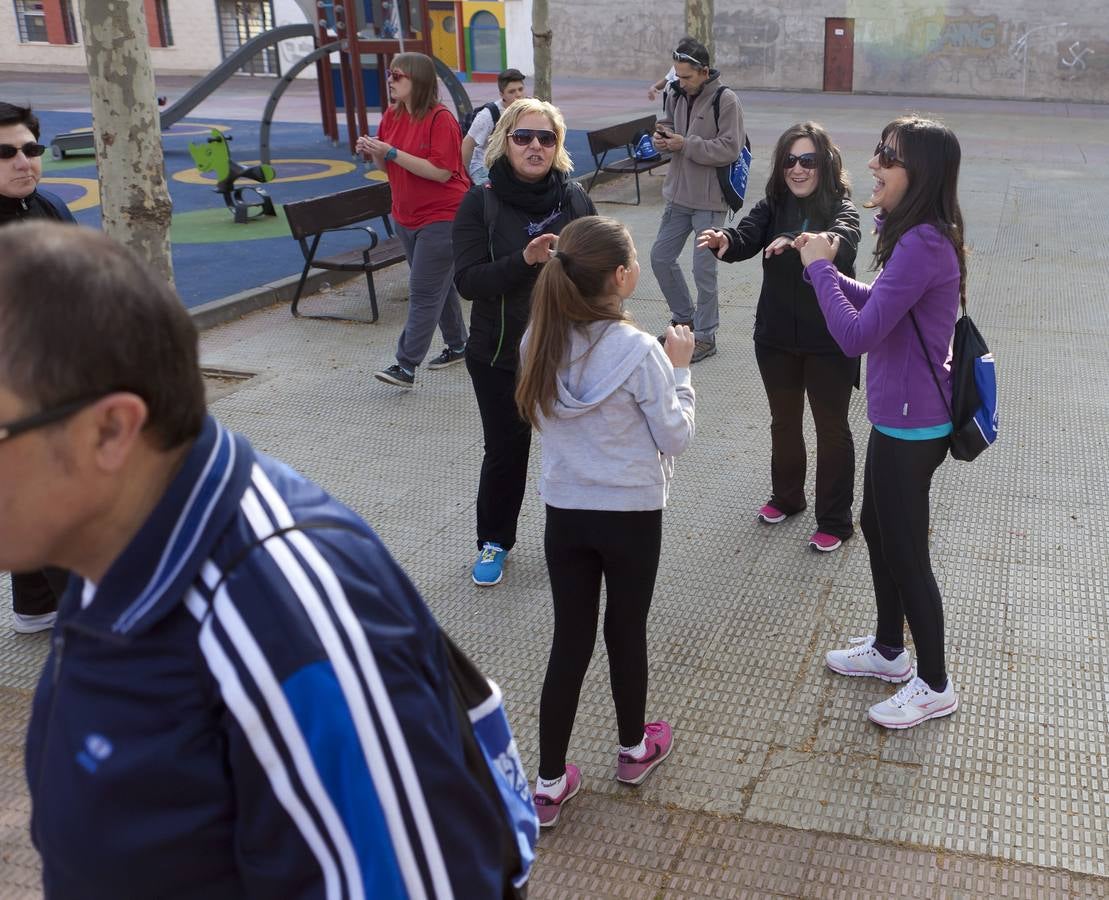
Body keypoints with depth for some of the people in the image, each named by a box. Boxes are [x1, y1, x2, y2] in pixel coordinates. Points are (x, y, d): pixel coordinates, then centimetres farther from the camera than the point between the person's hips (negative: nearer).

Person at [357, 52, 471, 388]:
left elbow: (442, 172, -25)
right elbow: (386, 166, 14)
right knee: (438, 284, 19)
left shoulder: (440, 119, -17)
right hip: (406, 216, 8)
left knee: (423, 292, -8)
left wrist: (392, 152, -26)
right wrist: (374, 152, -10)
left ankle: (406, 366, -8)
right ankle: (457, 346, 33)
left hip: (441, 217, -8)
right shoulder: (392, 115, 5)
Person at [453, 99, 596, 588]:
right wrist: (525, 260, -28)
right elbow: (467, 280, -16)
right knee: (505, 451, 10)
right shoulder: (481, 203, -9)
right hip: (501, 357, -1)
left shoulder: (575, 199, -1)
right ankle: (493, 542, 32)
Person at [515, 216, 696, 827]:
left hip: (564, 512, 3)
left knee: (569, 642, 11)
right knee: (626, 632, 16)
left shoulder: (539, 343, -7)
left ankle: (550, 784, 19)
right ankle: (633, 749, 39)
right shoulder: (639, 352, -21)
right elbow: (675, 439, -11)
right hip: (631, 515, -3)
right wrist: (679, 369, 0)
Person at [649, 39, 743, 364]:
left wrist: (686, 145, -22)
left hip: (709, 200, -7)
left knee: (704, 268, -1)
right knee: (660, 257, 13)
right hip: (678, 193, 7)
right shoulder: (675, 95, 5)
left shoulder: (725, 100, -14)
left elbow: (730, 149, -18)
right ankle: (684, 317, 32)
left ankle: (705, 335, 14)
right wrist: (660, 137, -4)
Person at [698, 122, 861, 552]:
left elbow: (843, 242, -34)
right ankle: (786, 497, 41)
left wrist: (798, 242, -54)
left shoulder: (841, 208, -12)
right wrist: (725, 242, -43)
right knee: (784, 421, 20)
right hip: (777, 338, 4)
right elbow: (747, 236, -19)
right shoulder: (773, 205, -2)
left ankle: (835, 521, 20)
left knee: (831, 428, 7)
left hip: (829, 341, -4)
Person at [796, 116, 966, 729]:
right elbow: (877, 303, 17)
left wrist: (818, 267, -17)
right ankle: (890, 650, 43)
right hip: (899, 416, 10)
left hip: (910, 426, -10)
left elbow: (857, 335, -29)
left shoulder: (923, 246, -27)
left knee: (905, 552, 5)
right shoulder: (919, 236, 5)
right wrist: (823, 266, 3)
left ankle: (934, 685, 24)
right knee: (877, 528, 23)